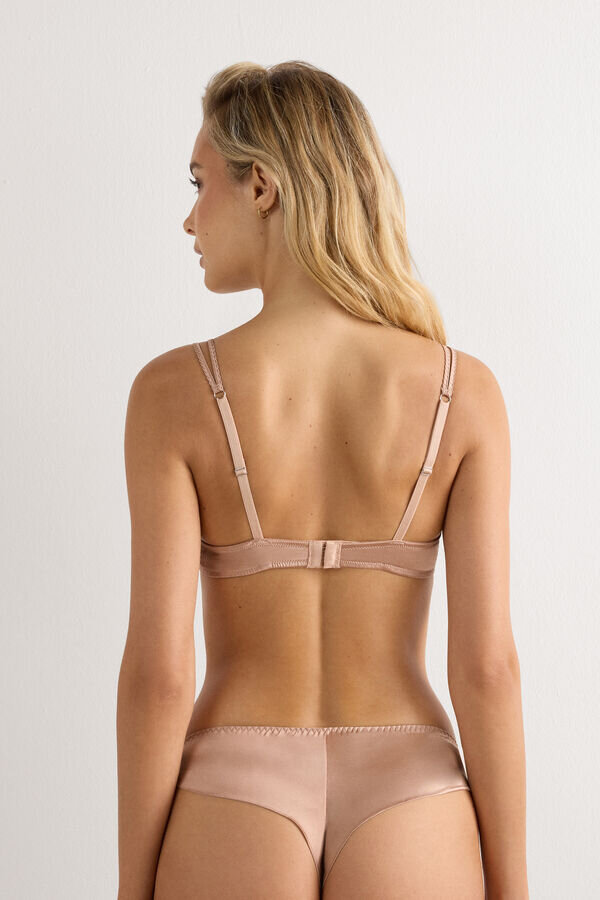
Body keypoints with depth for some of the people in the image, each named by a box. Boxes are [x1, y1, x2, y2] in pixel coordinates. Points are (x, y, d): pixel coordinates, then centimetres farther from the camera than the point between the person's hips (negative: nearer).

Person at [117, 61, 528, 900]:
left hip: (236, 821, -1)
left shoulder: (175, 391, -12)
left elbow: (159, 669, -13)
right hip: (404, 818, 2)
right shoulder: (464, 391, -7)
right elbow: (487, 661, -9)